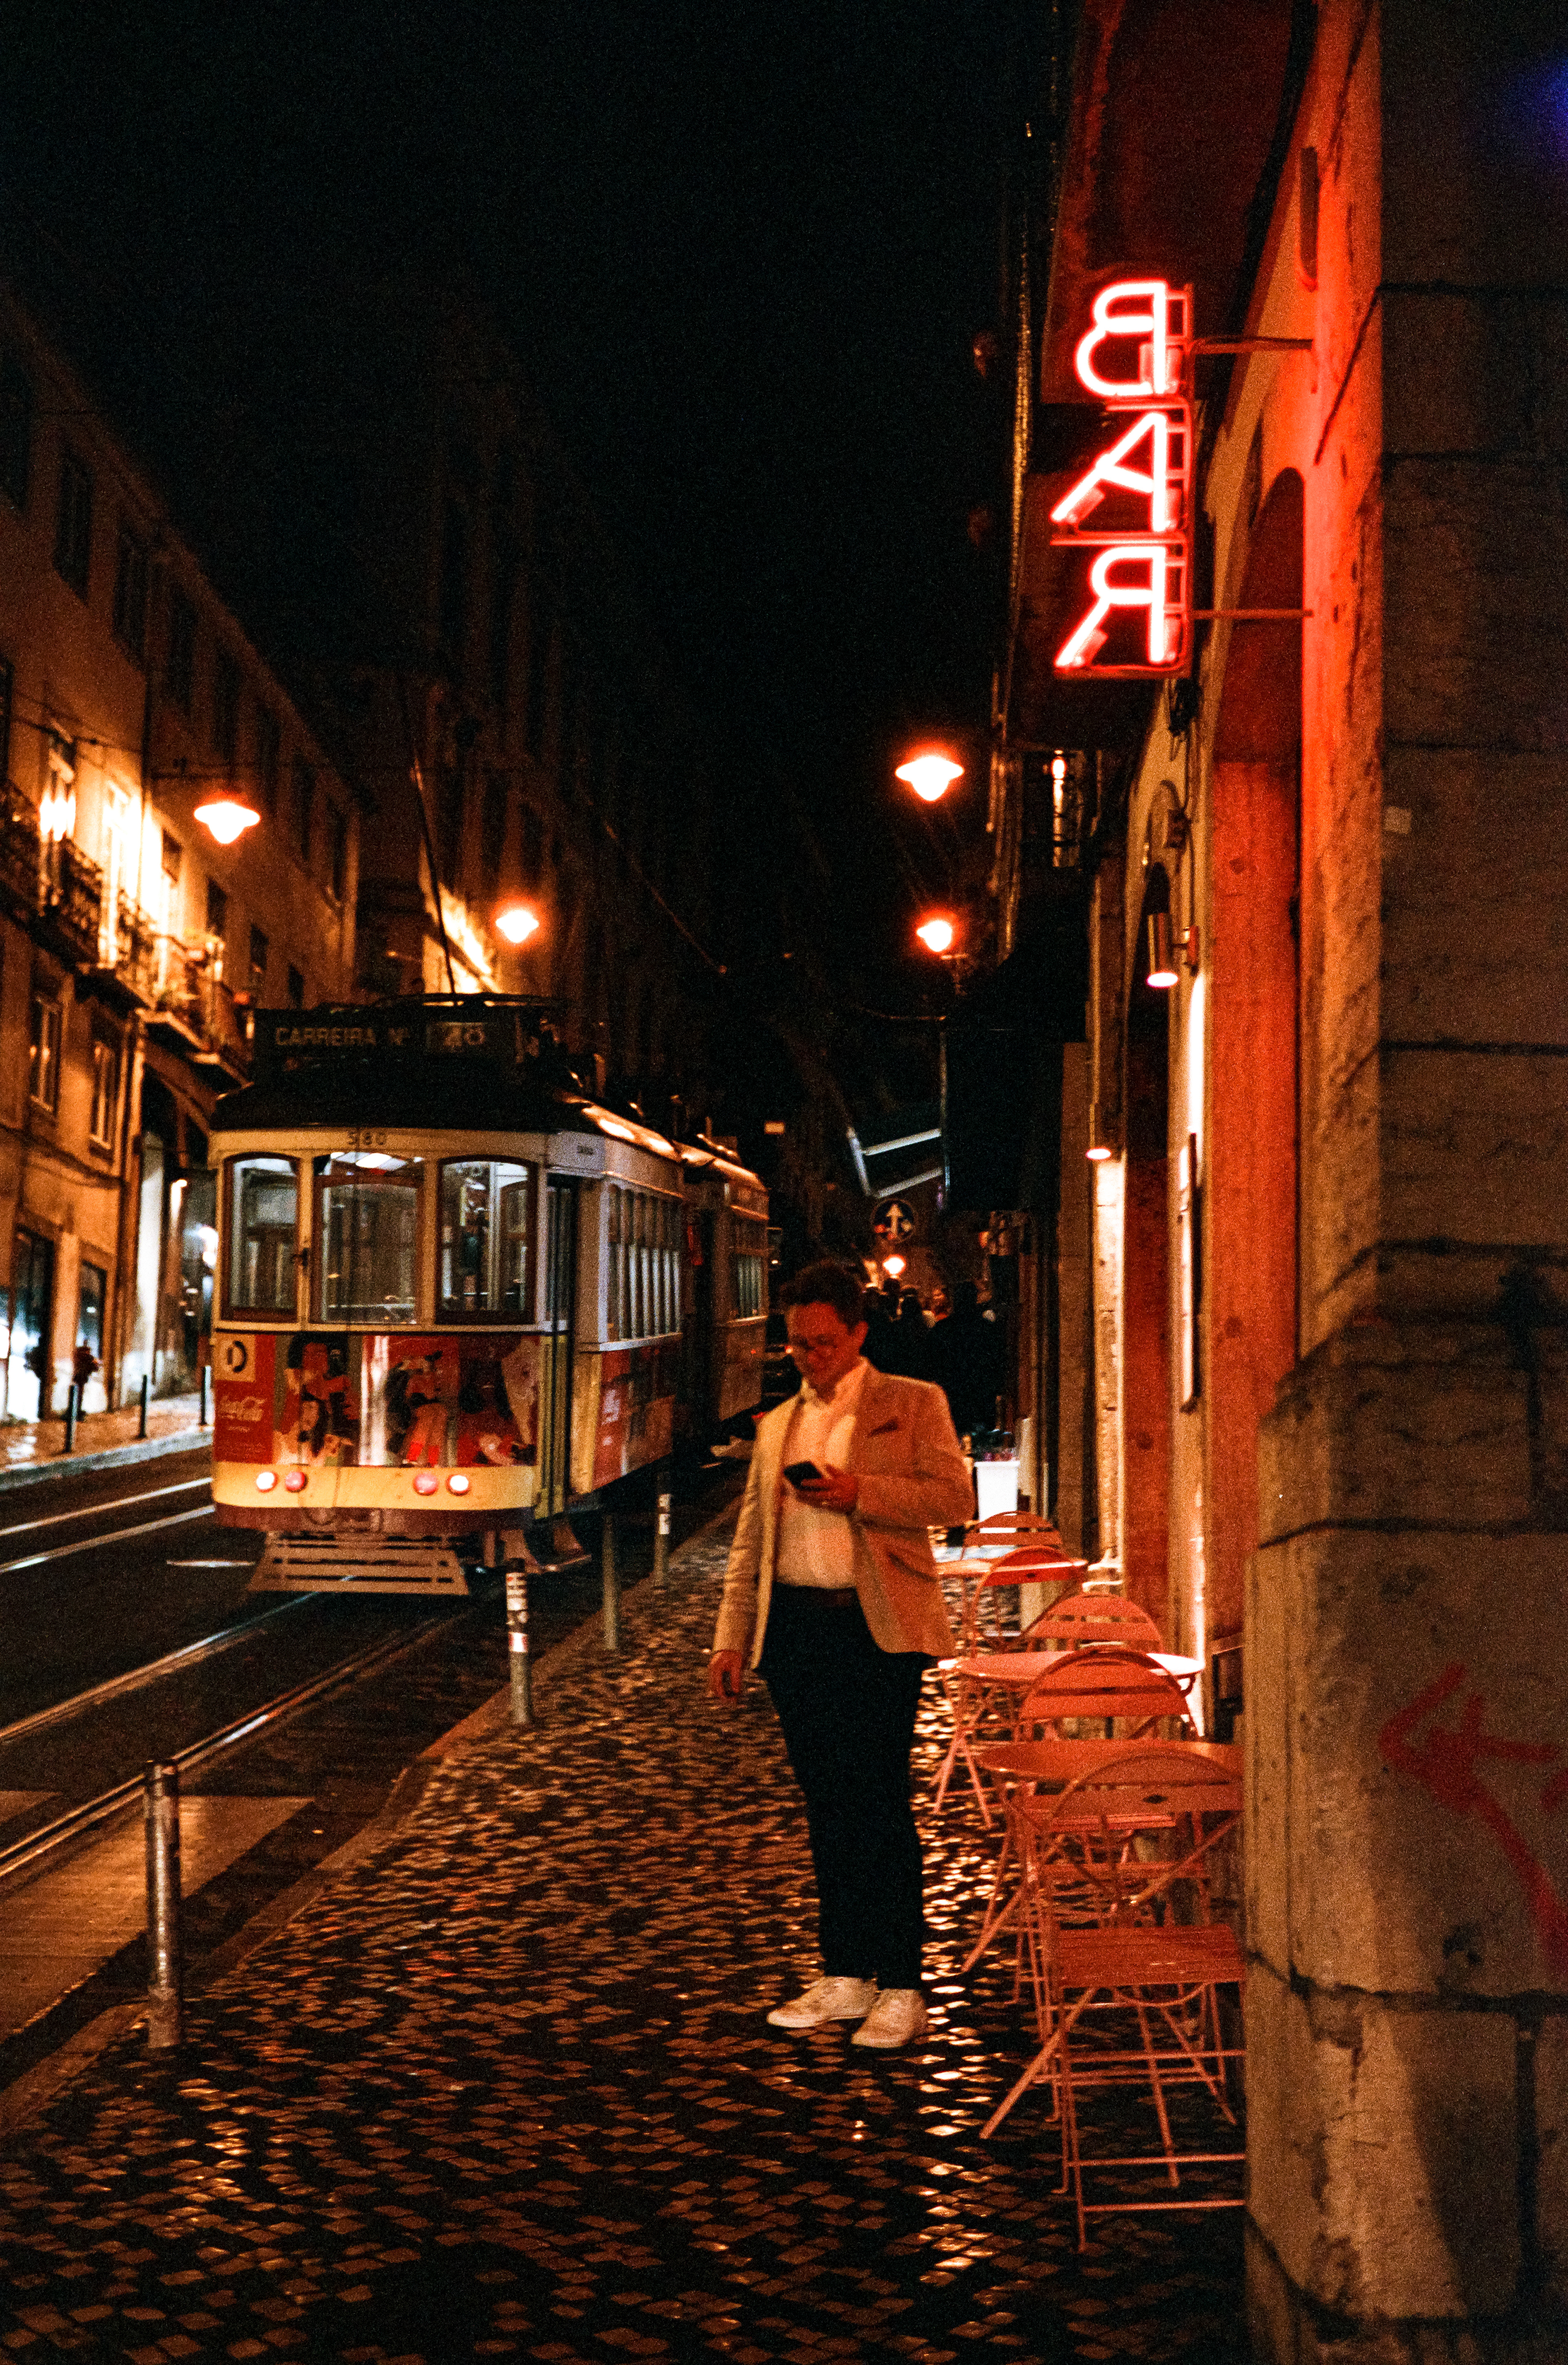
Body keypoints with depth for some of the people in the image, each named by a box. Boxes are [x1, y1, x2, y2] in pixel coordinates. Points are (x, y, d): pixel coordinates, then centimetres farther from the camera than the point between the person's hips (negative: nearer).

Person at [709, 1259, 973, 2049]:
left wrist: (858, 1492, -16)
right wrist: (730, 1638, 11)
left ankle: (900, 1988, -2)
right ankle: (844, 1977, 15)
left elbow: (954, 1496, -6)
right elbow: (750, 1542, 19)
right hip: (795, 1626, 5)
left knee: (880, 1800, -7)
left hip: (880, 1626, -5)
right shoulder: (777, 1426, 20)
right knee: (827, 1805, 8)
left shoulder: (914, 1405, 6)